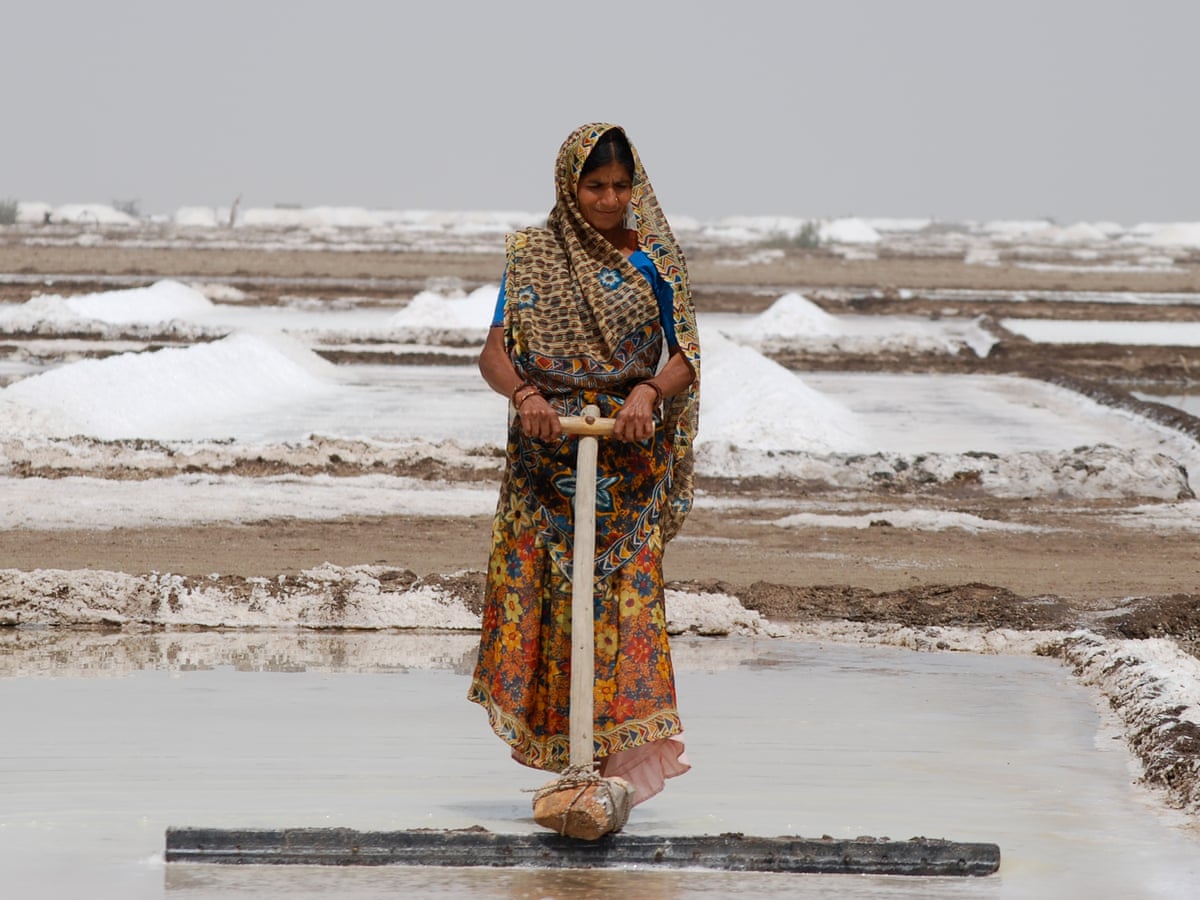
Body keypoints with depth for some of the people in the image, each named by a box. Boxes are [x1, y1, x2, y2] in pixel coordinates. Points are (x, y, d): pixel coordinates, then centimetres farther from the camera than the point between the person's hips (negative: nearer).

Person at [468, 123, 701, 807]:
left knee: (629, 593, -9)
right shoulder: (533, 256, 4)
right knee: (550, 596, -3)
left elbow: (685, 358, -2)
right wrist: (523, 393, -25)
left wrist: (649, 392, -24)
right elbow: (494, 352, -4)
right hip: (547, 455, 1)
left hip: (631, 456, -1)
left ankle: (626, 755, -12)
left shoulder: (654, 260, 3)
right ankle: (567, 758, 6)